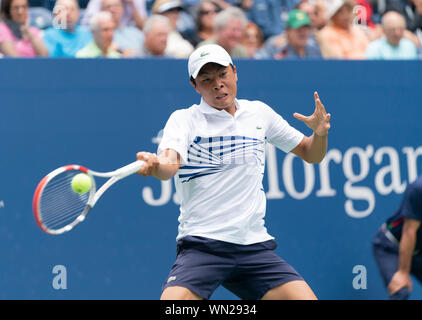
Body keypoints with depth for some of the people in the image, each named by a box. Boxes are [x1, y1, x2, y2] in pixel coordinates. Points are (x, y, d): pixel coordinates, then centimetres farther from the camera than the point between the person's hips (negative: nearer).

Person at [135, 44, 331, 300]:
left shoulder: (259, 113, 14)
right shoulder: (184, 120, 1)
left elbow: (310, 154, 23)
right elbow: (170, 166, -19)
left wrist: (320, 133, 1)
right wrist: (155, 165, -43)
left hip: (254, 245, 4)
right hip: (201, 246, -4)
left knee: (304, 298, -12)